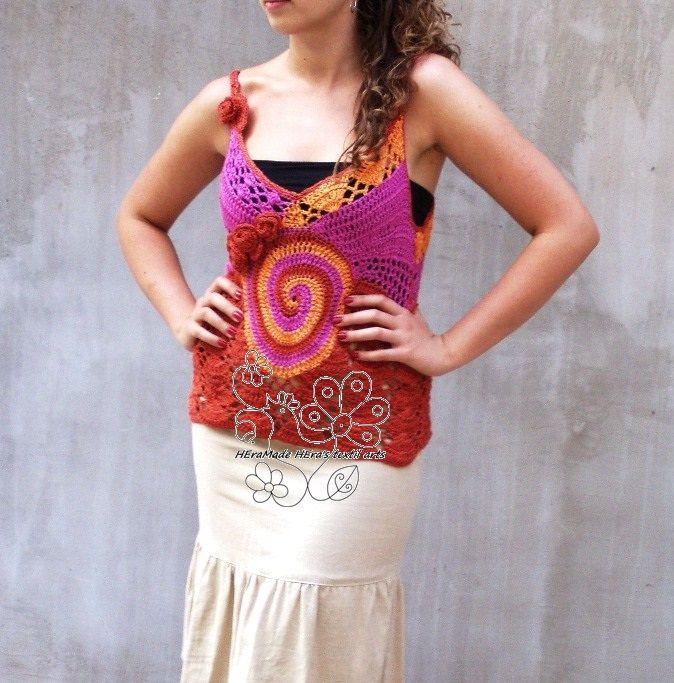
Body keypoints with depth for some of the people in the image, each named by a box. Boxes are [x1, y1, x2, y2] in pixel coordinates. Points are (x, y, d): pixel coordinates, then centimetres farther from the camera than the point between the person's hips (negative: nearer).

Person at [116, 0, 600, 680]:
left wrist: (449, 347, -11)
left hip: (357, 439, -4)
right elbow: (139, 217, 19)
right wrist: (182, 316, 5)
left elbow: (568, 226, -9)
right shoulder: (230, 103, 2)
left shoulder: (420, 89, -9)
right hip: (233, 426, 4)